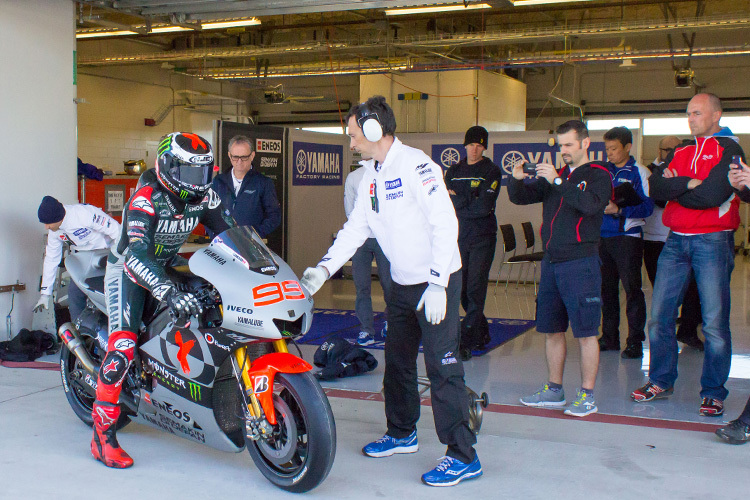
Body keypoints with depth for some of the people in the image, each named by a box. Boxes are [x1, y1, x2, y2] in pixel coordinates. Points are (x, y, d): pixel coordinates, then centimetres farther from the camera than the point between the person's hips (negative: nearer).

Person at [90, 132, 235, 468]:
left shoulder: (204, 197, -9)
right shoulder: (146, 200, -29)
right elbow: (135, 254, -42)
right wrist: (169, 292, -56)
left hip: (168, 265, 7)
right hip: (128, 268, -7)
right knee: (123, 346, -21)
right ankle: (102, 435, -15)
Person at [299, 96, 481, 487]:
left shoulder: (415, 164, -17)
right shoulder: (370, 176, 11)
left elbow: (445, 222, -22)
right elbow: (355, 228, 13)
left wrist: (437, 284, -25)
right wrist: (324, 268, 1)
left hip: (437, 282, -9)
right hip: (402, 284, 9)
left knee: (442, 367, -9)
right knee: (397, 361, 17)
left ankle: (463, 456, -3)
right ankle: (402, 433, 34)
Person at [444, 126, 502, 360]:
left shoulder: (492, 171, 0)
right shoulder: (453, 171, 13)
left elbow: (484, 206, -12)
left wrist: (459, 202, -5)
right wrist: (471, 204, -10)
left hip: (483, 237, -4)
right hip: (459, 236, 4)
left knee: (476, 289, -9)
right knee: (462, 289, 7)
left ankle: (465, 341, -9)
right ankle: (481, 332, 25)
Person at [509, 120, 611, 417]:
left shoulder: (598, 175, -1)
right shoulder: (555, 175, 17)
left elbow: (591, 204, -21)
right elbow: (520, 197, 16)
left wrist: (558, 182, -23)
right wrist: (517, 180, -5)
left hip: (580, 262, -7)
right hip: (551, 261, 7)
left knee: (585, 332, -4)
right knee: (551, 330, 11)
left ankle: (587, 396, 4)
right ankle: (554, 390, 22)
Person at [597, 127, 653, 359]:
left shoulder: (639, 173, -3)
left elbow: (647, 207, -11)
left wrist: (619, 210, -21)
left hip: (627, 237, -5)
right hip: (603, 236, 6)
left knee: (631, 288, -5)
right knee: (606, 288, 10)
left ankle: (635, 341, 0)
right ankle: (610, 337, 20)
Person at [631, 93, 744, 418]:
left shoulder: (729, 149, -2)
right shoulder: (680, 152, 16)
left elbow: (713, 195, -16)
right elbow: (655, 187, 1)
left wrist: (675, 187, -3)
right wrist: (689, 183, -13)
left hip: (713, 241, -5)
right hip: (676, 241, 6)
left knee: (714, 321, -3)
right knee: (659, 316, 4)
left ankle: (713, 392, 8)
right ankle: (660, 381, 18)